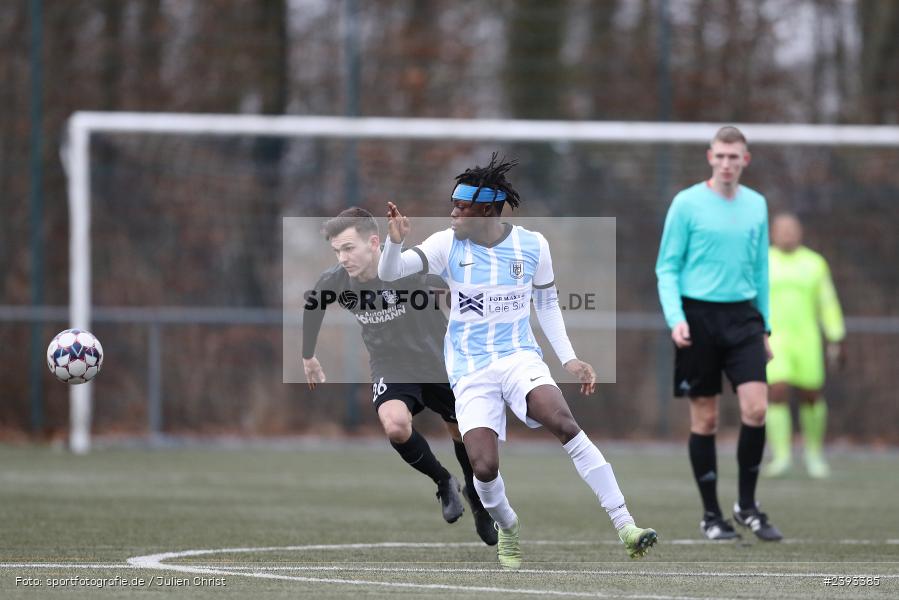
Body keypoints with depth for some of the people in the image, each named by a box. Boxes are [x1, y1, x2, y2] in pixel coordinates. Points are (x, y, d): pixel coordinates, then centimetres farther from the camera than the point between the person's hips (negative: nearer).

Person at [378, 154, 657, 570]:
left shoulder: (532, 245, -1)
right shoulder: (447, 244, -5)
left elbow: (547, 303, 13)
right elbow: (389, 272, -12)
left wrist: (568, 359, 6)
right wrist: (395, 240, -33)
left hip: (519, 356, 0)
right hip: (470, 370, 0)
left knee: (563, 422, -29)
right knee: (484, 467, -18)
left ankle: (624, 526, -28)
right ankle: (508, 530, 16)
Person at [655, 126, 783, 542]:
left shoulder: (756, 205, 11)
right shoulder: (687, 204, -2)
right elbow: (667, 268, -1)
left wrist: (764, 326, 16)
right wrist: (675, 317, -15)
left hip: (742, 316, 3)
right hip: (698, 316, -3)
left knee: (756, 408, -11)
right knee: (705, 418, 1)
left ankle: (747, 505, 3)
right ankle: (711, 515, 11)